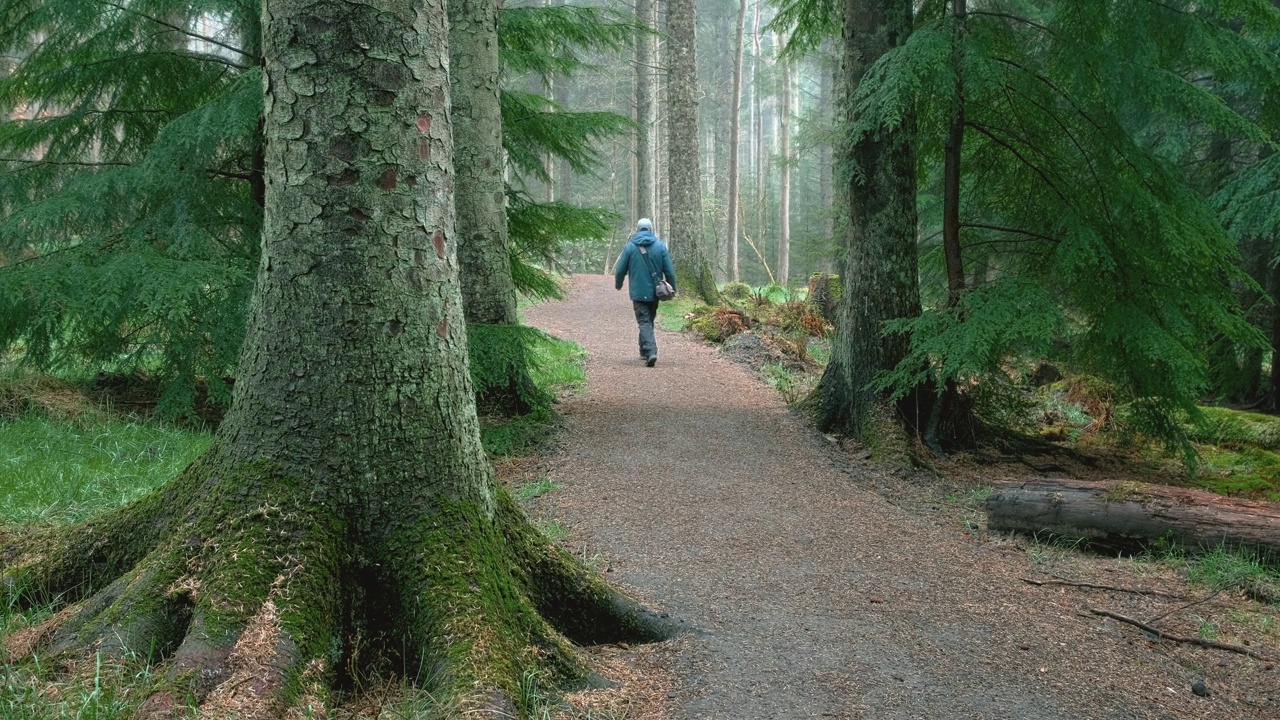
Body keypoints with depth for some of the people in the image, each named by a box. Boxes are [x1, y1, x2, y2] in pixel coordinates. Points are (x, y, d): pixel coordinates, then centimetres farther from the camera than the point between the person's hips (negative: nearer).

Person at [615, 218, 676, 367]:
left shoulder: (630, 247, -3)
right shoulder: (660, 246, -1)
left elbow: (620, 270, 2)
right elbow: (669, 271, -2)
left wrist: (618, 285, 21)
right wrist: (672, 289, 9)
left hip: (638, 293, -2)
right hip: (655, 292, 2)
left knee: (644, 322, -4)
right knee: (649, 321, 18)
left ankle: (650, 352, -21)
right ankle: (644, 350, 29)